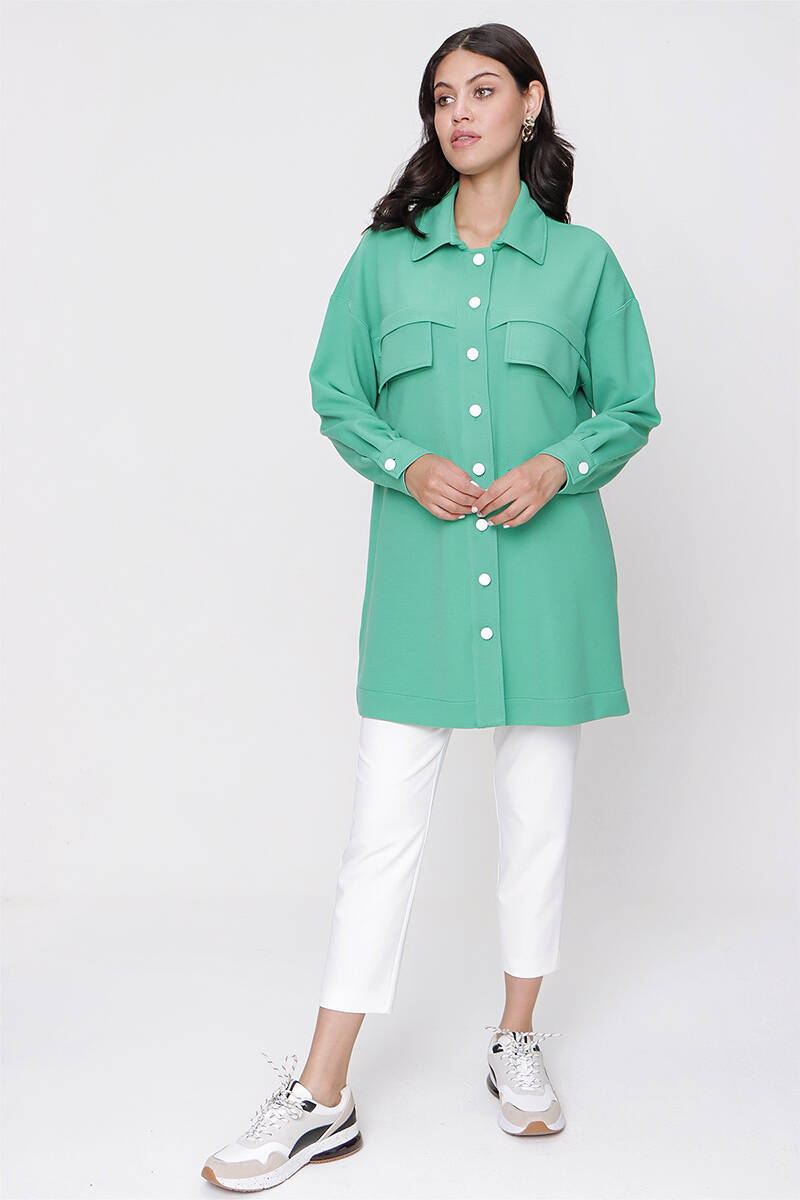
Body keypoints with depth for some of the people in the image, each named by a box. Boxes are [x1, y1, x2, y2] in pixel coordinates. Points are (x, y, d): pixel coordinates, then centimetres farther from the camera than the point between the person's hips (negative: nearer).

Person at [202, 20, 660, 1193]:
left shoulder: (581, 258, 6)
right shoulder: (385, 256, 7)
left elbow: (632, 405, 9)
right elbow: (335, 395, 9)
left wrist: (558, 465, -10)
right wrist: (407, 463, -9)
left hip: (548, 562, 1)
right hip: (423, 567, 0)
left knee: (538, 808, 10)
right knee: (383, 824, -1)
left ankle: (518, 1041, 31)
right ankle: (320, 1099, 8)